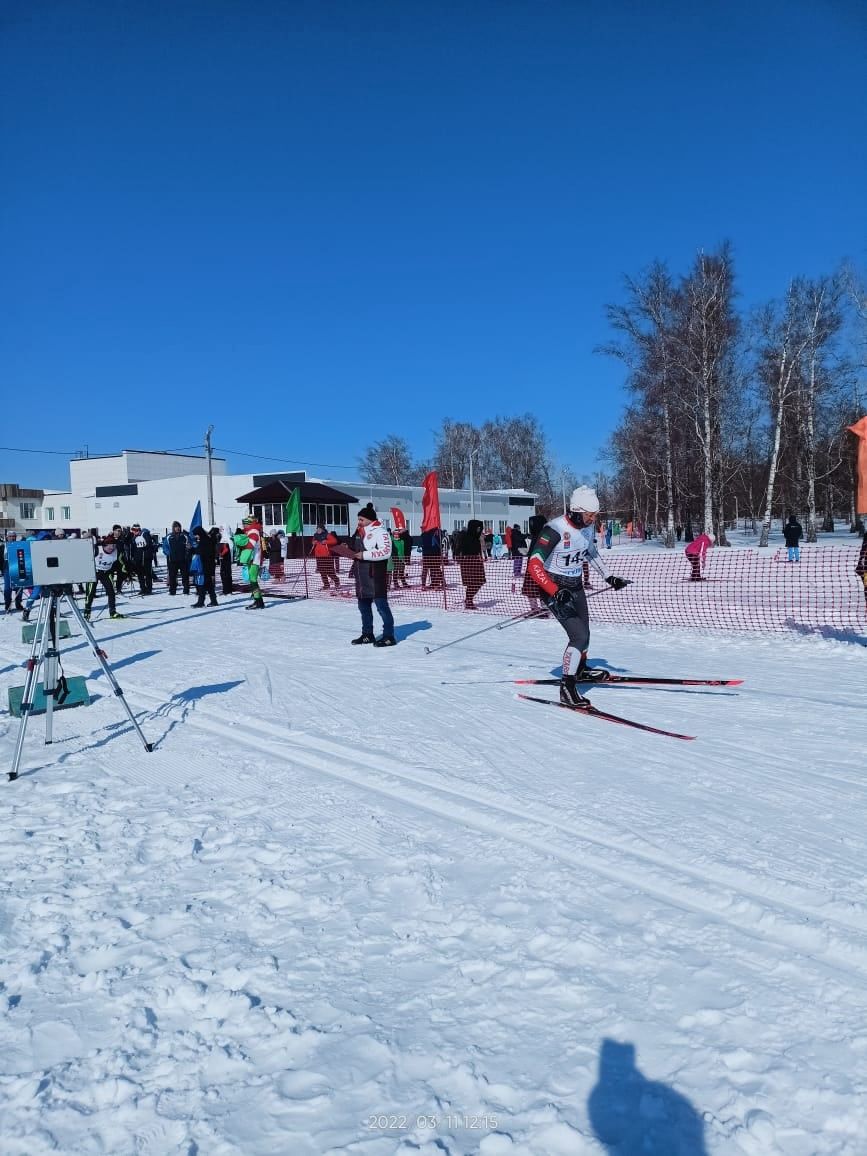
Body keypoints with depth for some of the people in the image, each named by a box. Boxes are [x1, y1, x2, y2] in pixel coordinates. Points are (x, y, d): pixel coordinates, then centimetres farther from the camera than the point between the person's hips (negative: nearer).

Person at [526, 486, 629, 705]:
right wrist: (556, 592, -39)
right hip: (554, 588, -8)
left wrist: (608, 577, 15)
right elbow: (534, 566, -31)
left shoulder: (588, 527, -4)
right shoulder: (556, 529, -27)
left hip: (576, 586, 8)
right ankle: (567, 688, -4)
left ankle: (580, 669, 49)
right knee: (579, 636, -16)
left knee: (584, 632, 21)